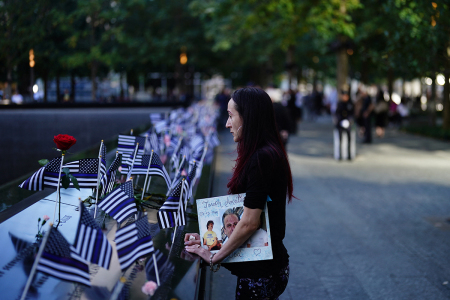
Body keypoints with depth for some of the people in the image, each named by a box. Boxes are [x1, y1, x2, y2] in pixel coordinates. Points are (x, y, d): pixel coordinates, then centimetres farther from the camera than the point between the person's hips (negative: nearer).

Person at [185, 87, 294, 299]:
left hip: (260, 272, -9)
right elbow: (243, 216, 15)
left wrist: (214, 257, -11)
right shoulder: (268, 153, 11)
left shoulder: (262, 158, -21)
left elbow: (249, 223, -22)